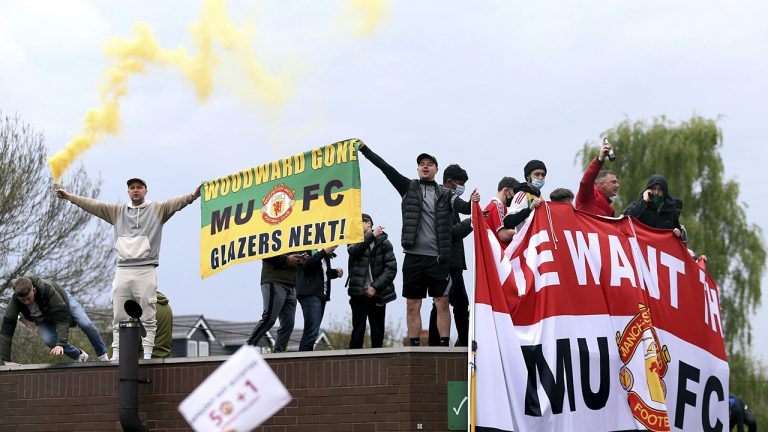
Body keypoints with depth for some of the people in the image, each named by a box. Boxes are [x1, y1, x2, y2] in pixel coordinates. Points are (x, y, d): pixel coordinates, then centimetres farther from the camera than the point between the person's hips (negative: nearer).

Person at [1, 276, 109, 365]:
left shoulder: (47, 290, -44)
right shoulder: (15, 301, -35)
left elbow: (62, 319, -44)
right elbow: (7, 328, -32)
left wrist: (61, 344, -54)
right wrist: (6, 360, -36)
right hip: (44, 318, 2)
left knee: (86, 324, -20)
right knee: (48, 340, -23)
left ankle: (103, 355, 4)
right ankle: (79, 356, 1)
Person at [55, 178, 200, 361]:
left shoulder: (157, 209, 7)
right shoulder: (117, 211, 18)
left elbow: (176, 202, -8)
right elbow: (93, 205, 14)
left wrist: (193, 195, -27)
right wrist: (70, 197, 6)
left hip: (146, 271, -3)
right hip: (122, 271, 4)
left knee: (148, 318, -4)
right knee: (119, 318, 4)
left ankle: (147, 355, -4)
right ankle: (116, 355, 7)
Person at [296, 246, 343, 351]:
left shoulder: (325, 256, 18)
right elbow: (306, 265, -22)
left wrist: (336, 272, 7)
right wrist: (325, 251, -23)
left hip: (321, 295, 9)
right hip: (309, 294, -9)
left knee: (312, 332, 7)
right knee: (312, 331, -17)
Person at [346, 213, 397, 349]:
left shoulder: (383, 242, 5)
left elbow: (391, 268, -3)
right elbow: (353, 250, -12)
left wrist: (375, 287, -11)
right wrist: (372, 235, -14)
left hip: (377, 294, 0)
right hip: (358, 294, 1)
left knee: (378, 334, 3)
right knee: (357, 333, -5)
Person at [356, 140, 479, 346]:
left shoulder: (445, 194, 9)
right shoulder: (409, 188, 9)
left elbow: (462, 207, -6)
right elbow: (385, 167, 3)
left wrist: (472, 203, -29)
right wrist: (364, 149, -4)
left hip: (438, 257, -1)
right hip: (413, 256, 1)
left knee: (442, 303, -2)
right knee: (412, 305, 3)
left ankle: (444, 346, 1)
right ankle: (414, 347, 8)